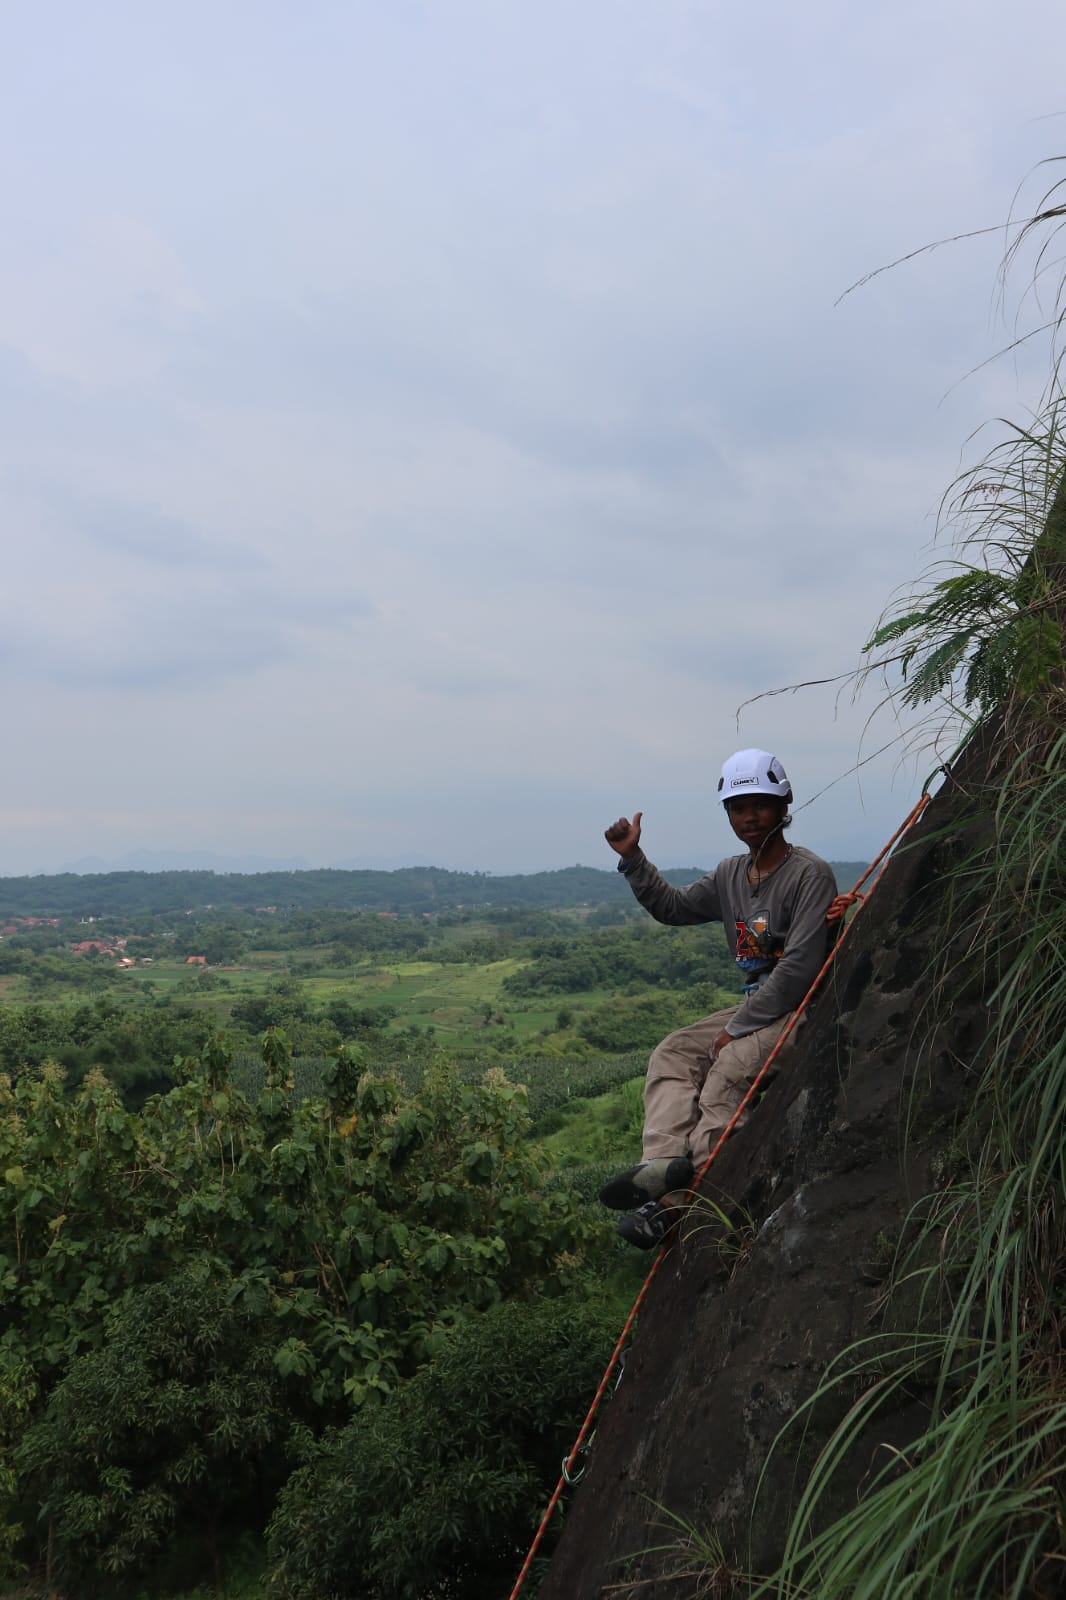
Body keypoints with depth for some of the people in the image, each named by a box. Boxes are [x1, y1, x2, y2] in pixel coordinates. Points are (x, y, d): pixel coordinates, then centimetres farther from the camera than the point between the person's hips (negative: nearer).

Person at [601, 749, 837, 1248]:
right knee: (672, 1053, -11)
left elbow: (800, 967, -19)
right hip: (756, 1008, 8)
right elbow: (673, 907, 24)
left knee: (729, 1069, -31)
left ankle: (683, 1200, -38)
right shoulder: (730, 875, 13)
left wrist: (737, 1028, -18)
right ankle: (666, 1164, -32)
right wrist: (632, 859, 10)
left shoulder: (810, 874, -12)